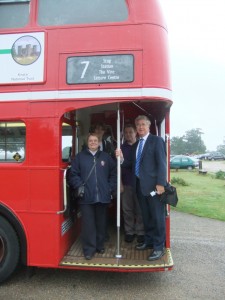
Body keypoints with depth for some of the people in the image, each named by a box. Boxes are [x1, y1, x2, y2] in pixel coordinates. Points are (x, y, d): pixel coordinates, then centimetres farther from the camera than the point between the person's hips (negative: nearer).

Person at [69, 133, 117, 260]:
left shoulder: (106, 157, 9)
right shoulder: (80, 156, 4)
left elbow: (114, 173, 9)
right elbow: (73, 174, 1)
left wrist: (111, 187, 0)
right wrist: (79, 186, -10)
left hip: (103, 197, 2)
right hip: (86, 197, -2)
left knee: (101, 223, 12)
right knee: (88, 224, 0)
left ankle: (100, 245, 29)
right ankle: (89, 249, 11)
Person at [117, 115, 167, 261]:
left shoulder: (156, 140, -4)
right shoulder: (135, 145, 17)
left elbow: (161, 163, -11)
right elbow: (132, 164, 14)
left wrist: (160, 183, -18)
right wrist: (122, 158, -5)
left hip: (153, 184, -6)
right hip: (139, 185, 7)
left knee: (157, 216, 1)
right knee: (146, 216, 16)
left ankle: (159, 247, 11)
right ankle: (149, 241, 31)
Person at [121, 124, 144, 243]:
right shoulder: (122, 148, 7)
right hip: (126, 183, 1)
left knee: (140, 209, 2)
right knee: (127, 209, 4)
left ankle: (140, 232, 15)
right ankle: (129, 232, 17)